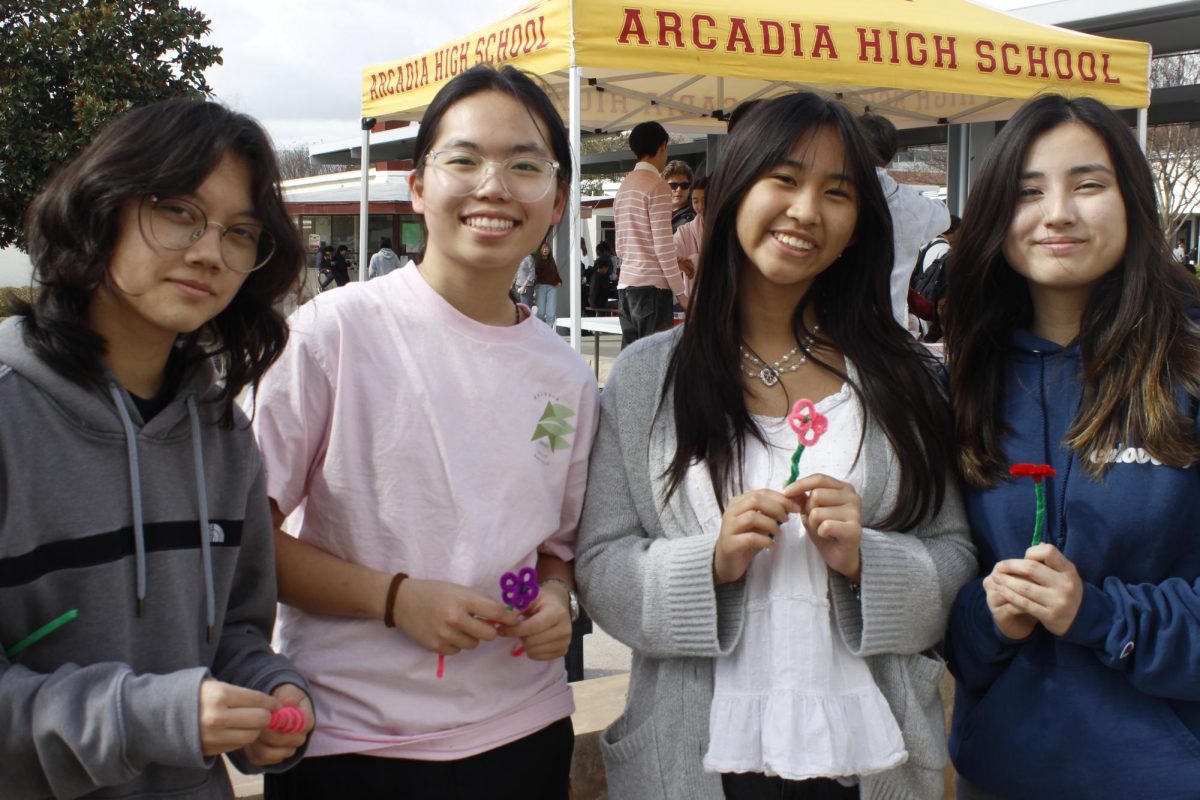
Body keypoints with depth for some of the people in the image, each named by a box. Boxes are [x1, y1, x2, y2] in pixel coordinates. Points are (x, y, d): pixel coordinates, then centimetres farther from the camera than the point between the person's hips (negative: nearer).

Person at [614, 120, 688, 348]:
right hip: (652, 285, -8)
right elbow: (663, 245, -13)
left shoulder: (624, 187, 15)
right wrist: (680, 292, -8)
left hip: (626, 283, 8)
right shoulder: (658, 186, -8)